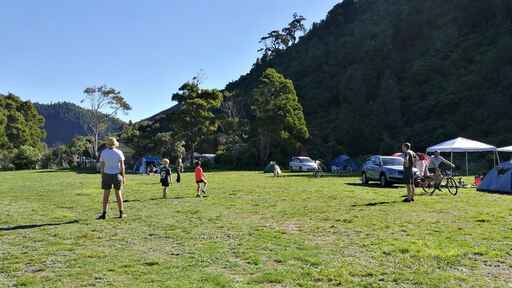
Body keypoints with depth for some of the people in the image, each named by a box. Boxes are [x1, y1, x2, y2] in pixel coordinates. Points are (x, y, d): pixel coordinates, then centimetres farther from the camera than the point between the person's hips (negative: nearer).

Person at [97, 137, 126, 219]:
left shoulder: (103, 152, -2)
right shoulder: (119, 152, -5)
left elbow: (101, 166, -1)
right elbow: (122, 166, -7)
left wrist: (102, 177, 6)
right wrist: (124, 177, -1)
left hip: (107, 175, 0)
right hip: (117, 175, 0)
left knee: (106, 195, 4)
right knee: (118, 194, 8)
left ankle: (104, 214, -1)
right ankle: (121, 213, 12)